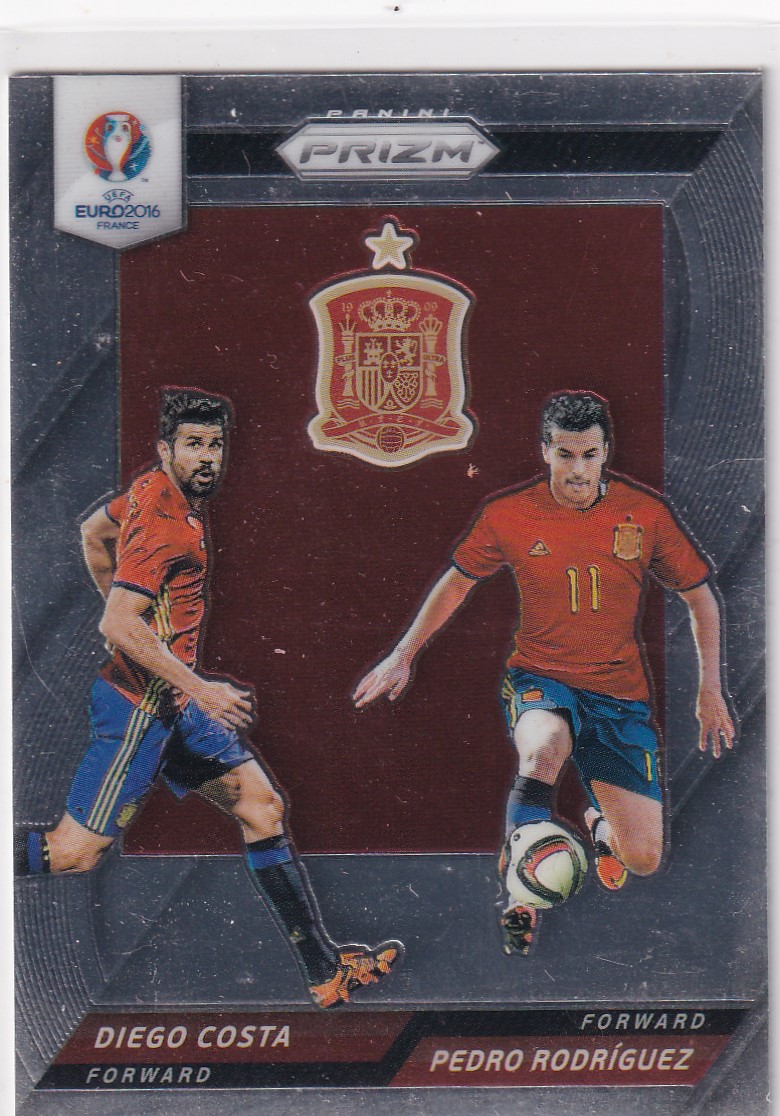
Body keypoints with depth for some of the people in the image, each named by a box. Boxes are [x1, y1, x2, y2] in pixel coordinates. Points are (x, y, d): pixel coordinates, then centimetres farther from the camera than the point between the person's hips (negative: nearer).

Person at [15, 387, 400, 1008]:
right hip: (141, 705, -10)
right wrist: (201, 690, -26)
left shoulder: (157, 493, 8)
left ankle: (325, 970, 10)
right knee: (74, 853, -9)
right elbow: (119, 629, -26)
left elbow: (93, 533, 25)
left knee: (262, 805, 7)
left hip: (173, 702, 10)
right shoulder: (164, 524, -20)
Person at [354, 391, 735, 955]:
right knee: (545, 745, -40)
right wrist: (403, 656, 11)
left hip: (620, 690, 1)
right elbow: (458, 582, 12)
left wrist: (711, 690, 3)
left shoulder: (646, 511, -6)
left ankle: (601, 822, 34)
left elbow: (701, 596, 6)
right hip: (539, 677, -1)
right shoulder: (509, 513, -6)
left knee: (642, 860, -5)